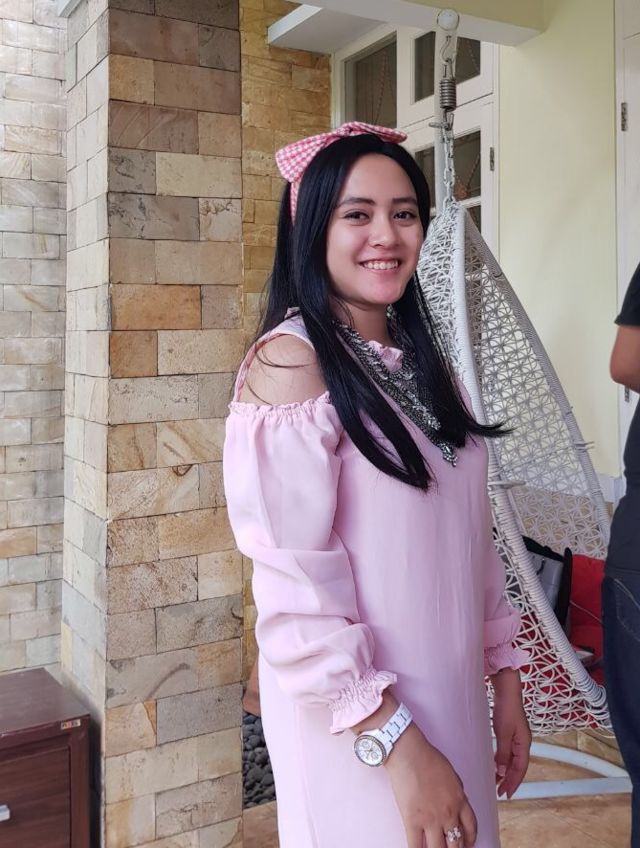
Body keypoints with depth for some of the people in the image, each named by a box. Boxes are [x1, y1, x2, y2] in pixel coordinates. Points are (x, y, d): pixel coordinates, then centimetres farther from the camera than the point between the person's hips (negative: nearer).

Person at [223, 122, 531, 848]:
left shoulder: (420, 359, 5)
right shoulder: (291, 361, -18)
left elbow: (469, 538, 8)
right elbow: (294, 587, -22)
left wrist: (506, 679, 9)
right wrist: (395, 741, -20)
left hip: (453, 701, 7)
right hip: (355, 726, -7)